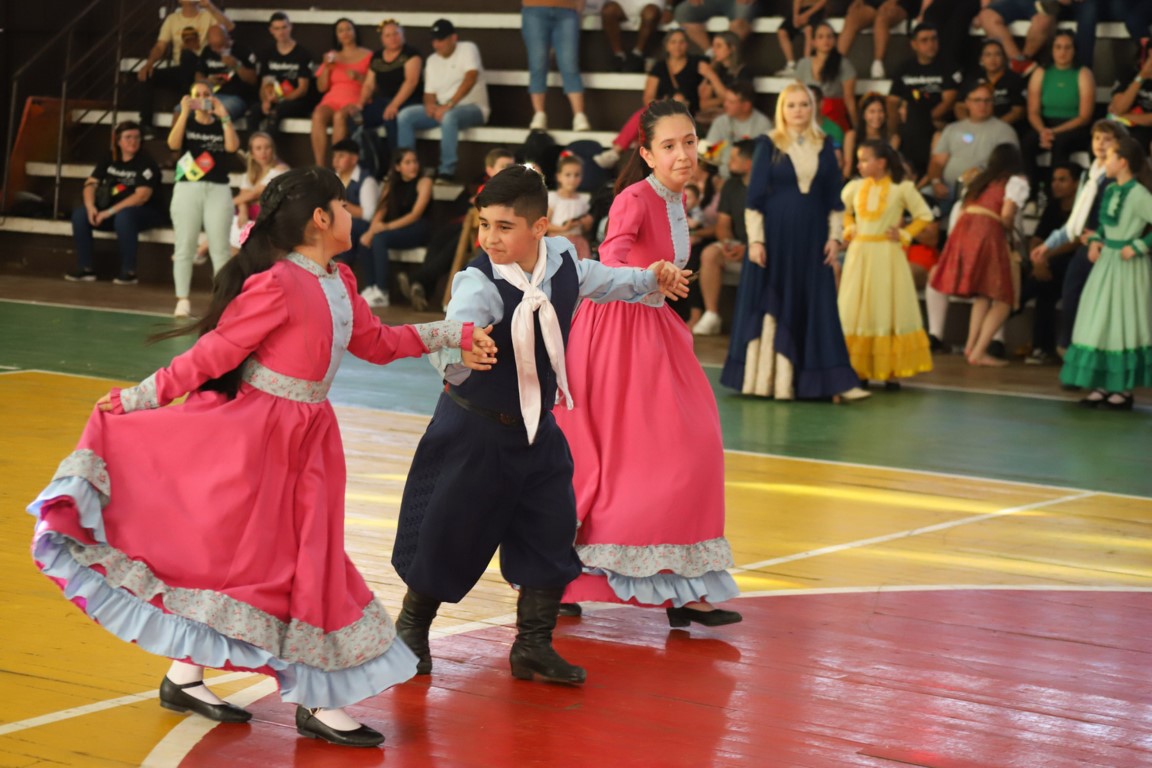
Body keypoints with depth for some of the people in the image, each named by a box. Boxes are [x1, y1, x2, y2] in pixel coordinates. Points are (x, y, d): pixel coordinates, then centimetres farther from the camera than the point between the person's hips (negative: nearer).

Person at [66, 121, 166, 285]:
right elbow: (90, 183, 6)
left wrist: (110, 212, -25)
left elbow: (142, 196, -21)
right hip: (110, 211, 6)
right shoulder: (109, 160, 9)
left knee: (123, 216, -39)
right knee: (79, 214, -14)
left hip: (144, 213, -6)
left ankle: (128, 272, -29)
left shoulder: (146, 163, -10)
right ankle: (85, 268, -10)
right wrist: (91, 206, -16)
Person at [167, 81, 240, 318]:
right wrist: (185, 112, -14)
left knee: (220, 247, -3)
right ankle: (183, 301, 2)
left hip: (218, 190, 0)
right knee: (184, 247, -1)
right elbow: (173, 143, -10)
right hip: (188, 189, 0)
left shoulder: (222, 124, 12)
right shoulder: (185, 122, 11)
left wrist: (224, 116, -9)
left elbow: (232, 146, -7)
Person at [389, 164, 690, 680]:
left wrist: (650, 281, 18)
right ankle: (411, 628, 29)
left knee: (552, 533, 6)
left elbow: (599, 281, 18)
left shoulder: (562, 260, -7)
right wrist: (456, 358, -68)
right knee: (449, 532, 5)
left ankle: (533, 645, 21)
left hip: (536, 428, 5)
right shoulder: (479, 284, -27)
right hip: (473, 429, -5)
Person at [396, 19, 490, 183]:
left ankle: (447, 171, -37)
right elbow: (429, 93, 12)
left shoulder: (468, 49, -6)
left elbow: (470, 79, -22)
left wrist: (449, 105, -30)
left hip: (473, 108, -6)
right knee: (405, 115, -12)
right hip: (443, 109, 6)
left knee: (449, 116, -40)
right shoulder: (432, 61, 13)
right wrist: (430, 104, -14)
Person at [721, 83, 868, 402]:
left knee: (816, 308, 1)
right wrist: (755, 239, -10)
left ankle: (833, 382, 0)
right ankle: (766, 380, 12)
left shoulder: (824, 145, 8)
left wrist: (834, 236, 2)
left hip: (811, 238, 2)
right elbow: (754, 196, -3)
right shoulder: (769, 145, -1)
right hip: (775, 235, -2)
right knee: (771, 305, 2)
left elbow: (834, 196, 10)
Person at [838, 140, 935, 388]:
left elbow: (924, 215, 1)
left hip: (887, 255, -4)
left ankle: (892, 371, 2)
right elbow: (841, 211, 23)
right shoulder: (855, 187, 6)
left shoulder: (901, 188, -4)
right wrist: (849, 228, 6)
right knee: (854, 312, 3)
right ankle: (858, 370, 9)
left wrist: (905, 234, -6)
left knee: (888, 310, -2)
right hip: (859, 254, 4)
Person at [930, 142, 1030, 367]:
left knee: (982, 295, 19)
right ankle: (978, 351, -9)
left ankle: (972, 344, 7)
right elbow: (1007, 215, -6)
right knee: (1003, 299, 1)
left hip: (963, 230, 6)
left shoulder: (980, 180, 27)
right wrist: (1009, 230, 14)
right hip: (988, 232, -6)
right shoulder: (1017, 181, 9)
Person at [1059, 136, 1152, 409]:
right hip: (1105, 262, 8)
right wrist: (1095, 241, 4)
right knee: (1099, 322, 9)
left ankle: (1124, 389, 7)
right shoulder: (1110, 191, 8)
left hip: (1127, 267, -8)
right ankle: (1102, 385, 15)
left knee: (1124, 323, -2)